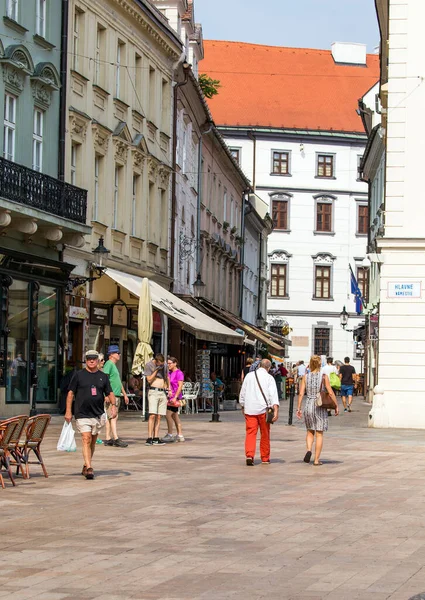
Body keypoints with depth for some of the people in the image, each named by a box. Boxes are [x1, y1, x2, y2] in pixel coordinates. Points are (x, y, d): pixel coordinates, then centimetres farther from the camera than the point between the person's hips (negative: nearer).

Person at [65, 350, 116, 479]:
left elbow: (109, 393, 11)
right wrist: (68, 411, -4)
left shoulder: (103, 376, 10)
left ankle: (85, 467, 25)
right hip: (82, 414, -4)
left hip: (98, 414, 4)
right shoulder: (79, 375, 2)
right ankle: (89, 468, -22)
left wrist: (113, 404, -9)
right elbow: (71, 393, 2)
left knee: (93, 442, 11)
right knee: (86, 440, -15)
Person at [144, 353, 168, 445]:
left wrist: (167, 389, 18)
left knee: (158, 417, 1)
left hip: (163, 392, 5)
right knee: (152, 415, -15)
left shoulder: (164, 365, 12)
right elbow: (149, 380, -8)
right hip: (153, 392, -5)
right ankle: (149, 438, -17)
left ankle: (156, 438, 0)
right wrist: (156, 370, -15)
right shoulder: (149, 365, -3)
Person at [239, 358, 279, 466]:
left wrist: (243, 407, 29)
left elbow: (242, 393, 16)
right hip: (263, 409, -2)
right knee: (265, 434, 10)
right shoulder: (269, 378, 0)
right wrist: (276, 410, -18)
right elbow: (273, 394, -12)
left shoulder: (249, 376, 10)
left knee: (250, 433, -1)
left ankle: (249, 455, -20)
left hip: (250, 409, 2)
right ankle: (265, 458, 18)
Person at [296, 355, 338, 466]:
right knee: (319, 434, 6)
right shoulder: (324, 377, -5)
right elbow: (330, 392, -8)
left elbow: (301, 393, -2)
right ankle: (316, 459, 6)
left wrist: (298, 408, 4)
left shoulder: (305, 377, 0)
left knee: (310, 431, 19)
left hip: (309, 405, 2)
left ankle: (309, 450, -6)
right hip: (320, 407, -2)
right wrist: (336, 406, 1)